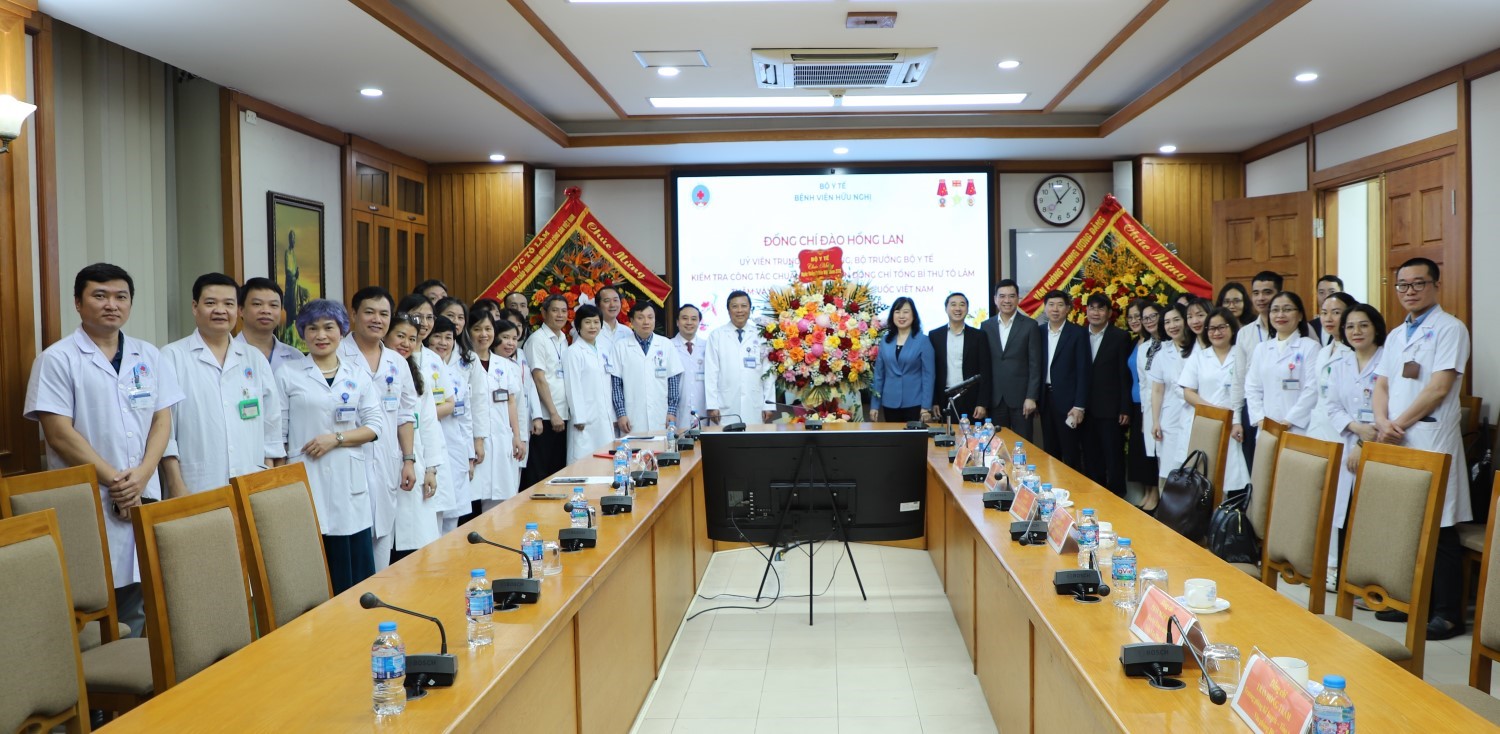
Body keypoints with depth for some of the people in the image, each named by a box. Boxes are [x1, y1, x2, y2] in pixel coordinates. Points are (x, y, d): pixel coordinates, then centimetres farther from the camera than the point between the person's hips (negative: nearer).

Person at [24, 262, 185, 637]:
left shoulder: (149, 357, 11)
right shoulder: (57, 359, -3)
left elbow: (162, 421, 8)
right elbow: (60, 434, -9)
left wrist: (141, 475, -7)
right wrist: (114, 480, -12)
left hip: (144, 498, 4)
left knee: (137, 603, 8)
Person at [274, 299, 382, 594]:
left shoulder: (358, 375, 11)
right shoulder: (287, 374, 5)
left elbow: (376, 425, 6)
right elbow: (276, 432, 4)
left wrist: (336, 438, -9)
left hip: (349, 482, 2)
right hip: (306, 481, -2)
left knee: (358, 572, 1)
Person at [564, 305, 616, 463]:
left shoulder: (603, 352, 15)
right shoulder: (574, 352, -6)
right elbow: (573, 387, -10)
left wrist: (613, 416, 12)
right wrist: (579, 419, -14)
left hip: (605, 419, 7)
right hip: (586, 420, -7)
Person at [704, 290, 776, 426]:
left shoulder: (761, 336, 9)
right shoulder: (716, 335, 6)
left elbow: (768, 372, 7)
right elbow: (711, 372, 2)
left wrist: (769, 405, 1)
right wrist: (712, 406, -5)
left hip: (755, 409, 1)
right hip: (725, 409, -1)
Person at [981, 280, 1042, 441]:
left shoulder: (1030, 326, -1)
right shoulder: (986, 326, 8)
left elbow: (1035, 365, -3)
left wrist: (1031, 397, -9)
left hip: (1021, 397, -2)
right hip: (994, 398, 3)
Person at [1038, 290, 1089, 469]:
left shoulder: (1078, 333, -5)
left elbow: (1083, 371, -8)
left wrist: (1079, 406, -13)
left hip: (1068, 400, -4)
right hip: (1045, 399, 4)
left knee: (1071, 453, 1)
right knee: (1049, 451, 10)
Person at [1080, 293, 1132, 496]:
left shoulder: (1120, 337, -4)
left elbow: (1125, 375, -6)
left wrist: (1125, 409, -9)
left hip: (1111, 409, -4)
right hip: (1087, 409, 4)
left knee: (1114, 455, 1)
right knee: (1090, 457, 10)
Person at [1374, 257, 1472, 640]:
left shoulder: (1449, 328, -4)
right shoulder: (1396, 335, 19)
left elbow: (1440, 386, -12)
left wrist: (1400, 423, -10)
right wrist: (1383, 422, -4)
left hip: (1431, 440, -7)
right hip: (1394, 441, 7)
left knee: (1438, 529, -5)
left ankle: (1447, 613, 3)